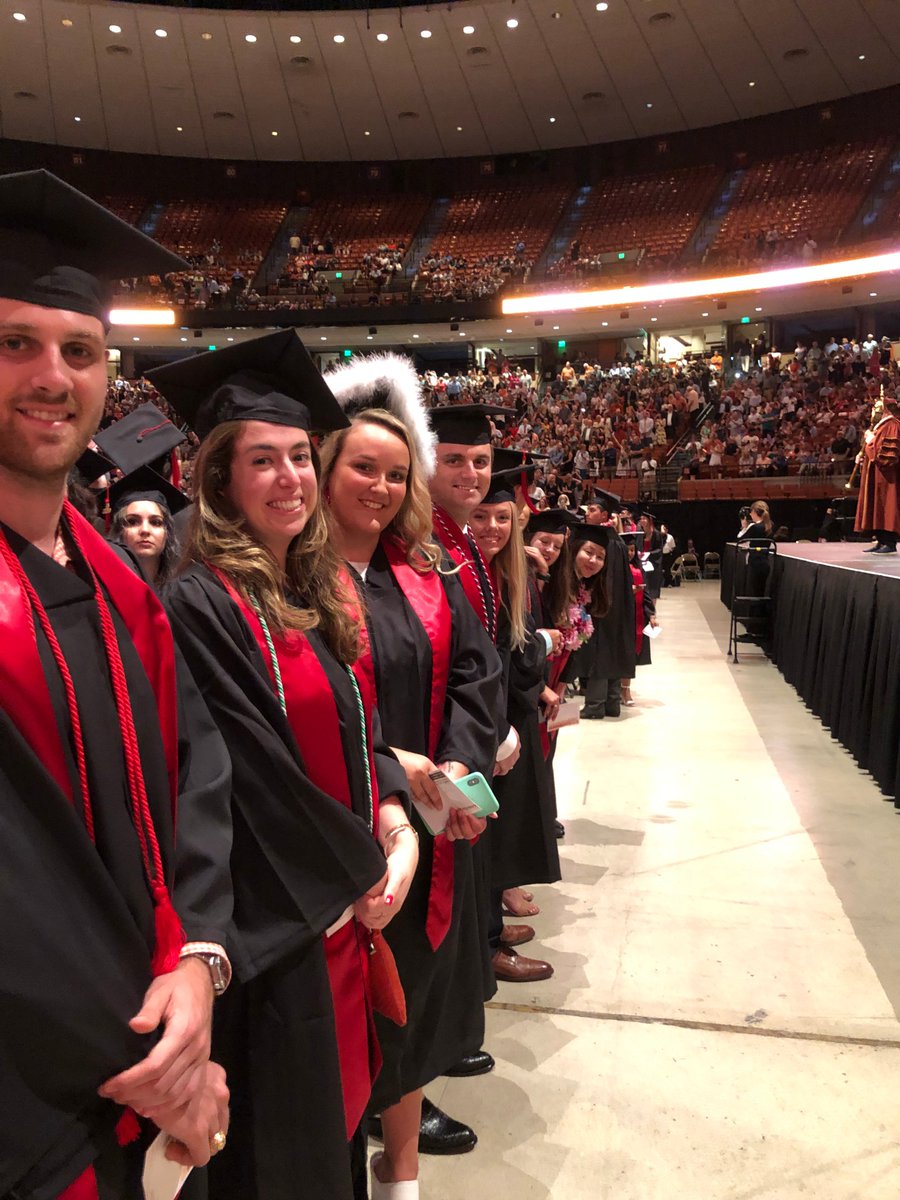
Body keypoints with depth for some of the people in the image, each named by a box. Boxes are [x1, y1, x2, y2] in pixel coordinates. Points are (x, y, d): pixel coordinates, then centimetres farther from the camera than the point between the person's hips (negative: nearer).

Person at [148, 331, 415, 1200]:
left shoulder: (319, 590, 6)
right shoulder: (203, 606, -19)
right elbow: (256, 774, -21)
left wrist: (396, 820, -6)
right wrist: (364, 874, -11)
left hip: (352, 904, 7)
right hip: (276, 923, -7)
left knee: (341, 1097, 23)